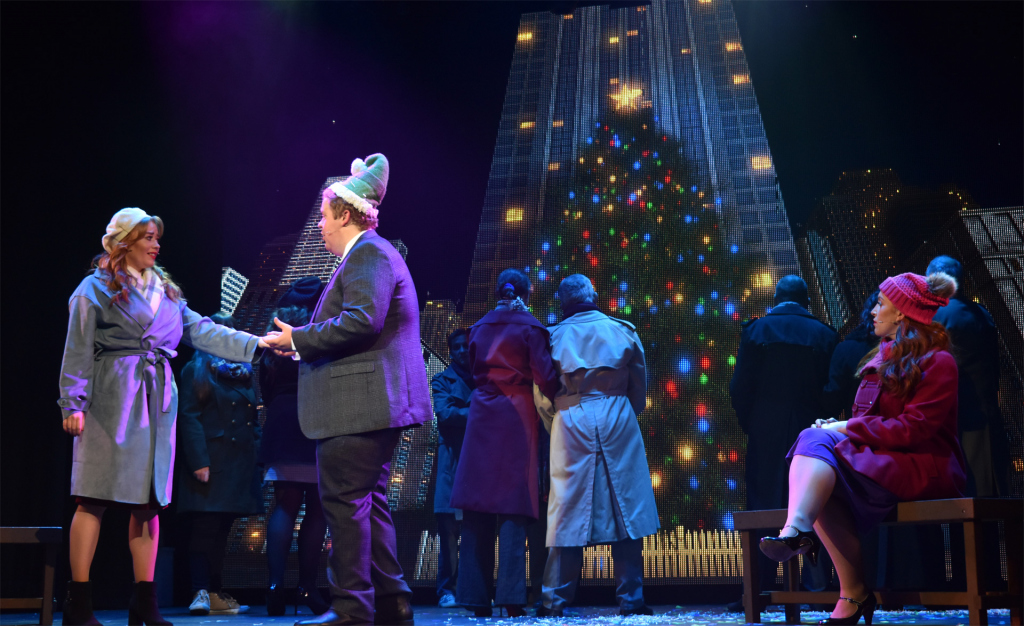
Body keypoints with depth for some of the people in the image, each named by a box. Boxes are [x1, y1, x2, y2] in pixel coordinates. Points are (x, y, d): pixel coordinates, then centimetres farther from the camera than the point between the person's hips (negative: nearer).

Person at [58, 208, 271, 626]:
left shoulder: (165, 290, 17)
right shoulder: (96, 287, 1)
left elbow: (201, 330, 10)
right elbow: (78, 350, -3)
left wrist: (257, 344, 0)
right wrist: (73, 404, -12)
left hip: (157, 402, 5)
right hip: (111, 400, -5)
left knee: (149, 500, 5)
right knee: (96, 498, -5)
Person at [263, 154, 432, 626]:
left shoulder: (367, 253, -10)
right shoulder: (369, 254, 23)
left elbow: (362, 321, -24)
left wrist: (299, 339, -14)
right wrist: (305, 344, 21)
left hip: (359, 405, -11)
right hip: (375, 405, 11)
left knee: (344, 501, -8)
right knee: (368, 502, 14)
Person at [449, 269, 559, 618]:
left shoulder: (479, 328, 13)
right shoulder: (529, 327, -1)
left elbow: (474, 371, 16)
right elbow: (545, 378, -7)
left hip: (481, 417, 4)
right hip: (516, 418, -4)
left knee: (477, 509, 3)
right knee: (513, 505, -4)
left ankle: (477, 599, 2)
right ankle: (511, 598, -10)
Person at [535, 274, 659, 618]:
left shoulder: (554, 336, 3)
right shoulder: (623, 331, 5)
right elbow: (640, 388, 10)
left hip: (570, 425, 0)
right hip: (617, 423, 0)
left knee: (568, 511, 3)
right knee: (624, 509, 4)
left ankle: (556, 599, 5)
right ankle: (630, 598, 4)